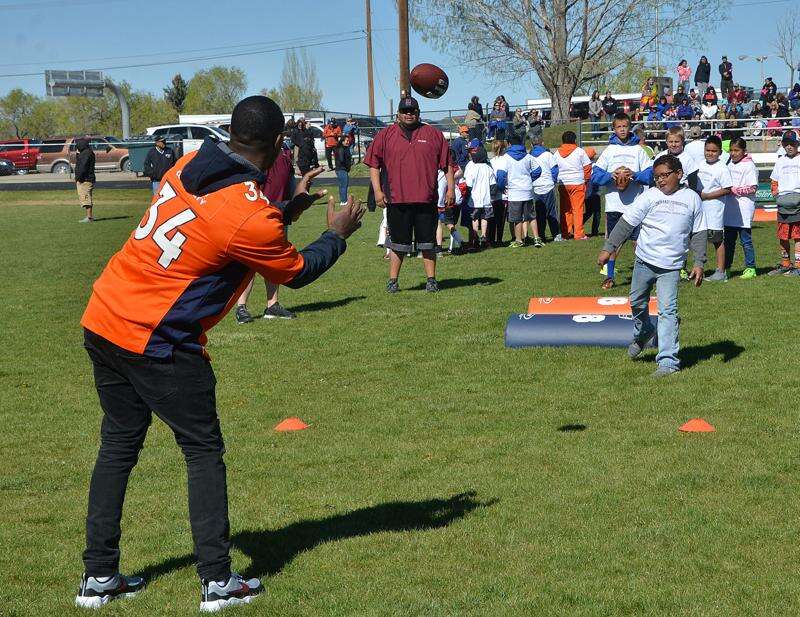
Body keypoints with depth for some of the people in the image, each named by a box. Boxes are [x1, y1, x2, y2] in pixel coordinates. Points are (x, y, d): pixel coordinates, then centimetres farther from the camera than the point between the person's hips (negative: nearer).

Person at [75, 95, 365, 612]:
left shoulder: (189, 165, 4)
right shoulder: (251, 215, -17)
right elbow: (296, 272, 0)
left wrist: (285, 213, 22)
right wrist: (337, 236, 17)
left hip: (103, 318, 7)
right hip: (158, 343, -7)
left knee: (118, 447, 16)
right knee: (204, 453, 7)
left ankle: (99, 576, 21)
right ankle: (218, 582, 8)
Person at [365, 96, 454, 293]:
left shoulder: (433, 134, 9)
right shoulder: (385, 135, 7)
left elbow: (447, 164, 10)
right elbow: (374, 165, 5)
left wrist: (450, 188, 2)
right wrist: (377, 190, -4)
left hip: (426, 199, 1)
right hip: (396, 199, 0)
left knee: (428, 242, 6)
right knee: (398, 243, 5)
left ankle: (431, 279, 13)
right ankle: (392, 280, 12)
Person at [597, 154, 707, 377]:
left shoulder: (692, 198, 2)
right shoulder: (649, 197, -3)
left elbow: (698, 233, 8)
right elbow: (626, 223, -3)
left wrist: (699, 263, 3)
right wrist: (608, 248, -8)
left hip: (671, 267, -2)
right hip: (644, 261, 2)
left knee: (667, 311, -10)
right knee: (637, 303, 15)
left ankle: (668, 361, -8)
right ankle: (642, 334, 46)